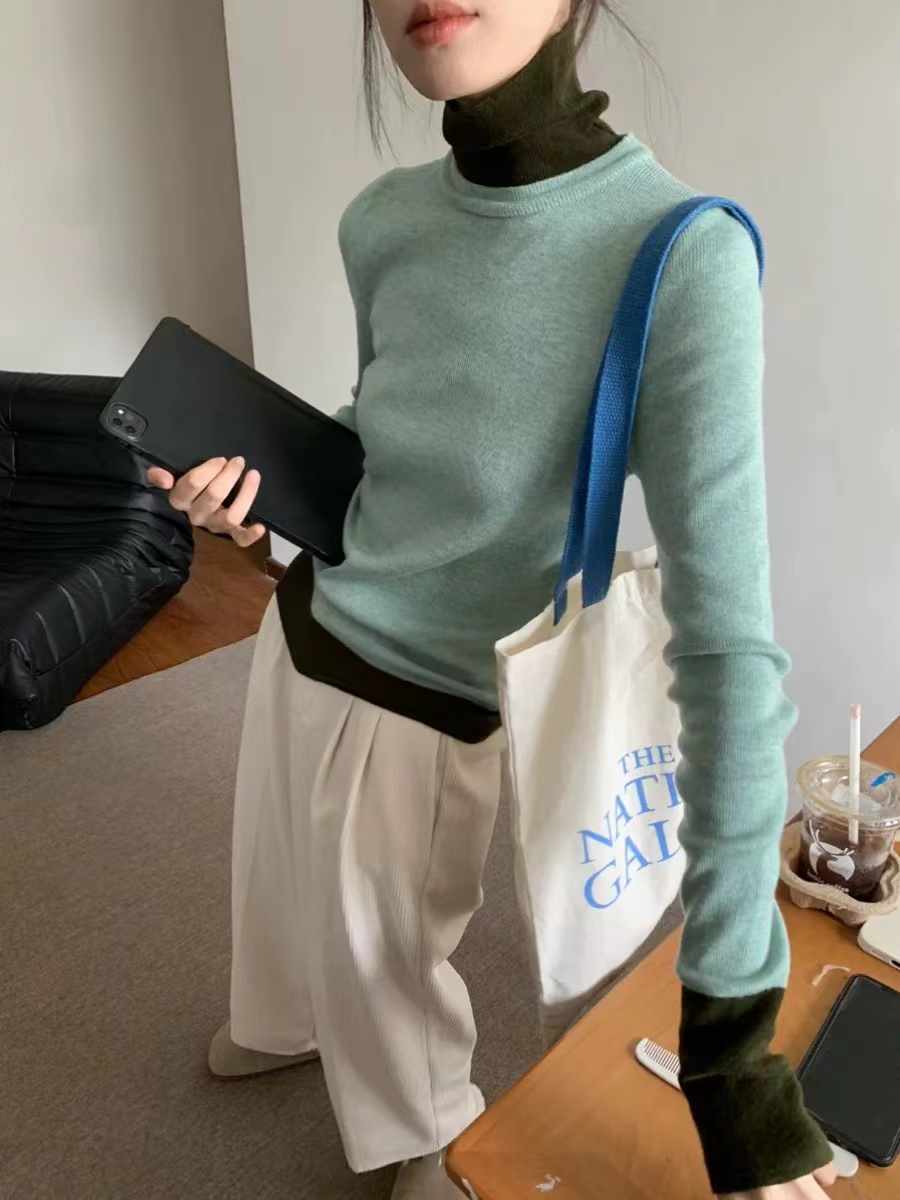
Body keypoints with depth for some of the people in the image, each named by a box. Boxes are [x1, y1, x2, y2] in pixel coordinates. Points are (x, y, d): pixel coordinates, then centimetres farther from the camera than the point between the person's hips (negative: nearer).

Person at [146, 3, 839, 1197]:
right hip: (301, 626, 6)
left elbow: (729, 643, -31)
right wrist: (261, 474, -10)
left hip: (416, 704, -6)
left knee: (385, 963, 21)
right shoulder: (384, 221, -8)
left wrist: (733, 1022, -30)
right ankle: (287, 1023, 68)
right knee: (282, 886, 31)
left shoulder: (682, 254, -28)